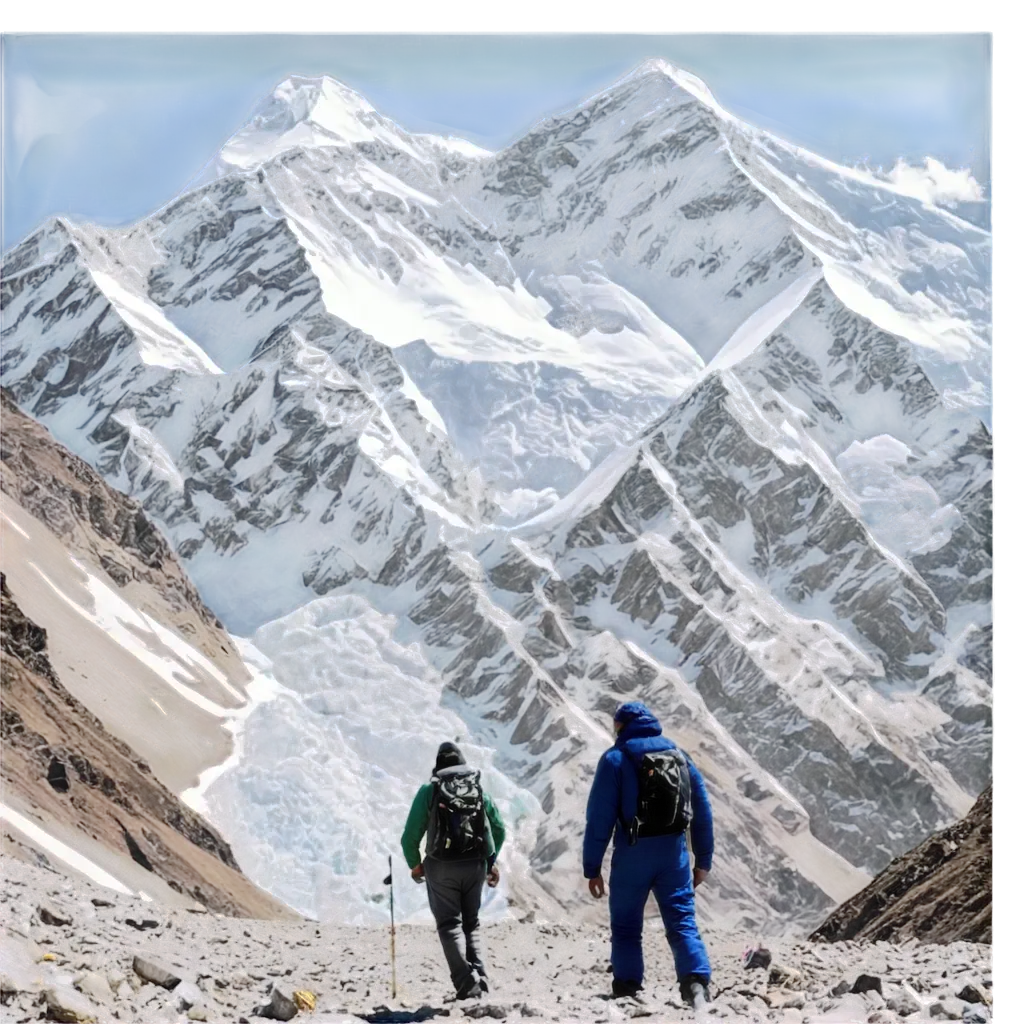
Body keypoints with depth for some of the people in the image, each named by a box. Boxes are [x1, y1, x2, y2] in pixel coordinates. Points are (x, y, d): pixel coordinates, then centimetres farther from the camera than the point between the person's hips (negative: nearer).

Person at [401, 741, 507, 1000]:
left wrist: (415, 864, 8)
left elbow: (411, 834, -4)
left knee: (450, 925, -1)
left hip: (440, 867, -3)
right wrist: (492, 861, 23)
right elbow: (499, 830, 13)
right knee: (471, 924, 15)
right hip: (474, 867, 3)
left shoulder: (429, 791, 0)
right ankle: (481, 981, 2)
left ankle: (467, 984, -15)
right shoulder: (479, 790, 10)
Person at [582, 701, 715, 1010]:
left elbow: (599, 817, -7)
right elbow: (703, 811, 11)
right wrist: (703, 860, 16)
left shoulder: (615, 759, -3)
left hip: (633, 853, -3)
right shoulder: (680, 756, 10)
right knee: (682, 921, 2)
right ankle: (698, 986, -16)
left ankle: (627, 993, 5)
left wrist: (592, 868, -3)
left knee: (626, 926, 8)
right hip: (673, 852, 3)